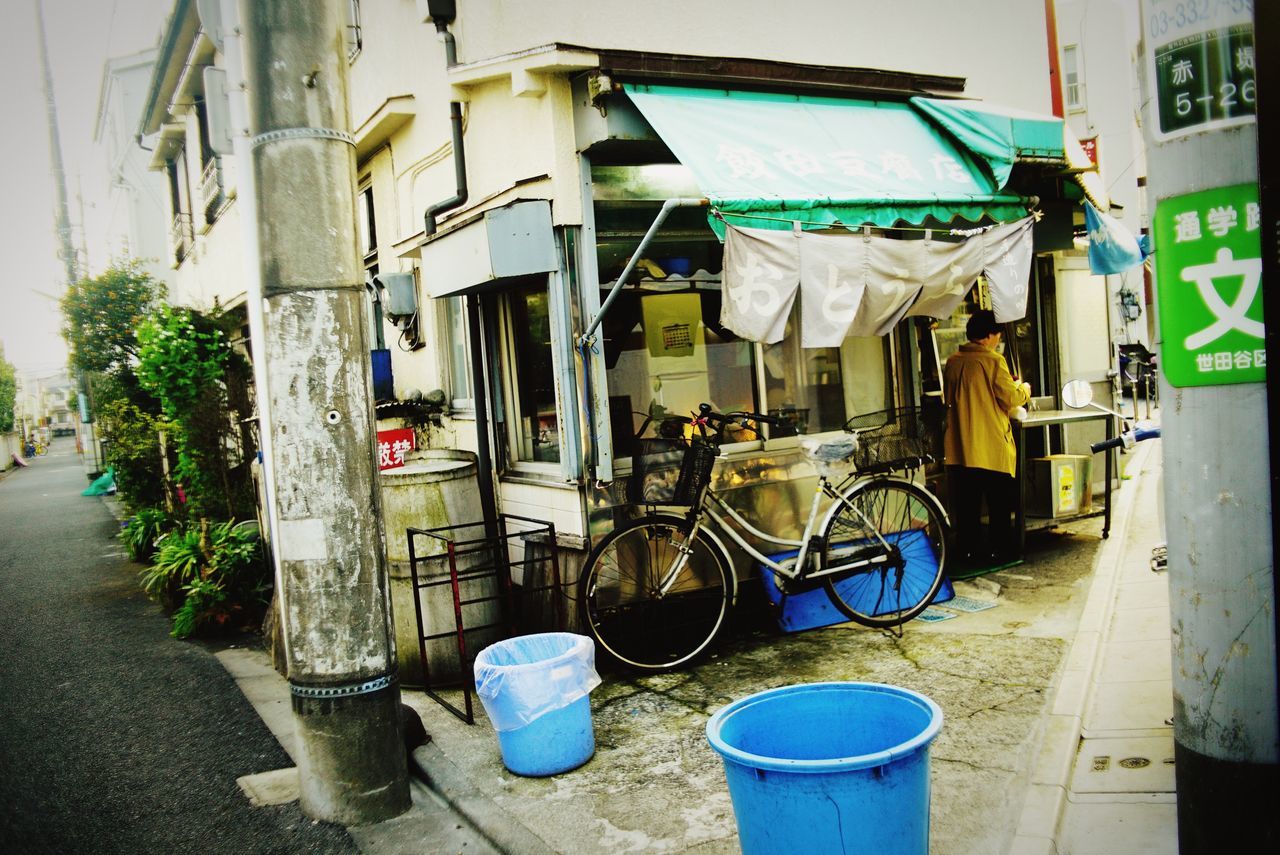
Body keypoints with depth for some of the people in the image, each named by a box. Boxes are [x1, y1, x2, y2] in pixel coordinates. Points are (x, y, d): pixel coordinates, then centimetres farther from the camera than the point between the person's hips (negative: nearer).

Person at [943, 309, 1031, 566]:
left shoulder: (953, 362, 4)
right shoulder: (993, 361, -13)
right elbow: (1010, 399, -11)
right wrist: (1024, 389, 12)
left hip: (960, 447, 5)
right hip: (992, 447, -5)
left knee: (966, 503, 11)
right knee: (999, 502, 8)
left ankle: (969, 550, 16)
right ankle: (999, 550, 14)